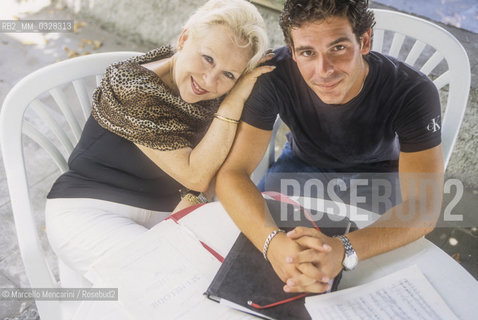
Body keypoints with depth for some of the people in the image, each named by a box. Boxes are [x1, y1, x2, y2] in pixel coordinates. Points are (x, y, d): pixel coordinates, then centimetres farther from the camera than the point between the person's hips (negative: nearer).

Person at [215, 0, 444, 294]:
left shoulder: (413, 92, -33)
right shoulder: (274, 77, -32)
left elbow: (423, 208, -35)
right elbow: (231, 172, -33)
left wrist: (342, 250, -54)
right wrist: (272, 241, -54)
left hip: (377, 171, -1)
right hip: (304, 161, 1)